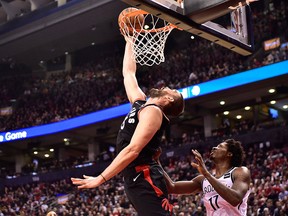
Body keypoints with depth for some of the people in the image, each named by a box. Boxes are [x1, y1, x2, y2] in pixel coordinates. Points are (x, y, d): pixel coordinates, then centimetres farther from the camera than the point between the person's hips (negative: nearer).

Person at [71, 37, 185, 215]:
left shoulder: (152, 111, -9)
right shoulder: (140, 103, 17)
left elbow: (133, 150, -19)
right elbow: (128, 73, 32)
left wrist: (101, 178, -21)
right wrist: (129, 41, 37)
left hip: (145, 180, -9)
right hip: (135, 179, 9)